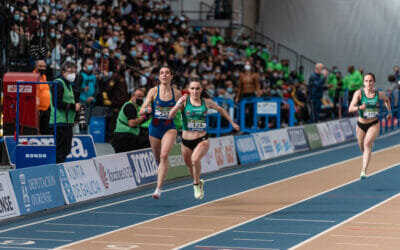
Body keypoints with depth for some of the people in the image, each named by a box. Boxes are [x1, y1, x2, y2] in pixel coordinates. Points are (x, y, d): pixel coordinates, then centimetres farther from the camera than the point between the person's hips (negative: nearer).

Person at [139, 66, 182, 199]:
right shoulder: (153, 91, -2)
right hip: (154, 128, 2)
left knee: (164, 155, -24)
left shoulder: (176, 93, 1)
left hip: (170, 128, -1)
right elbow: (141, 111, -6)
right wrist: (146, 110, -27)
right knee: (158, 159, 13)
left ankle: (158, 188, -26)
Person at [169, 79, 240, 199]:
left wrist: (232, 123, 26)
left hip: (202, 140, -1)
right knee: (190, 166, 15)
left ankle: (197, 184, -4)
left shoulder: (207, 102, 1)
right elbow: (171, 115, -17)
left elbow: (220, 110, 21)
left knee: (195, 159, -29)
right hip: (186, 141, 1)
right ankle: (199, 183, 47)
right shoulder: (184, 101, -5)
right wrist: (179, 103, -31)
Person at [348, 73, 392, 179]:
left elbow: (386, 100, 19)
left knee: (367, 143, -25)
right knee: (362, 148, 16)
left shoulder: (379, 94, -6)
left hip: (374, 124, -1)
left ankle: (364, 171, -30)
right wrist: (359, 107, -40)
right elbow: (350, 109, -22)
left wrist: (389, 111, 17)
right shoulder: (359, 93, -13)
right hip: (361, 125, 1)